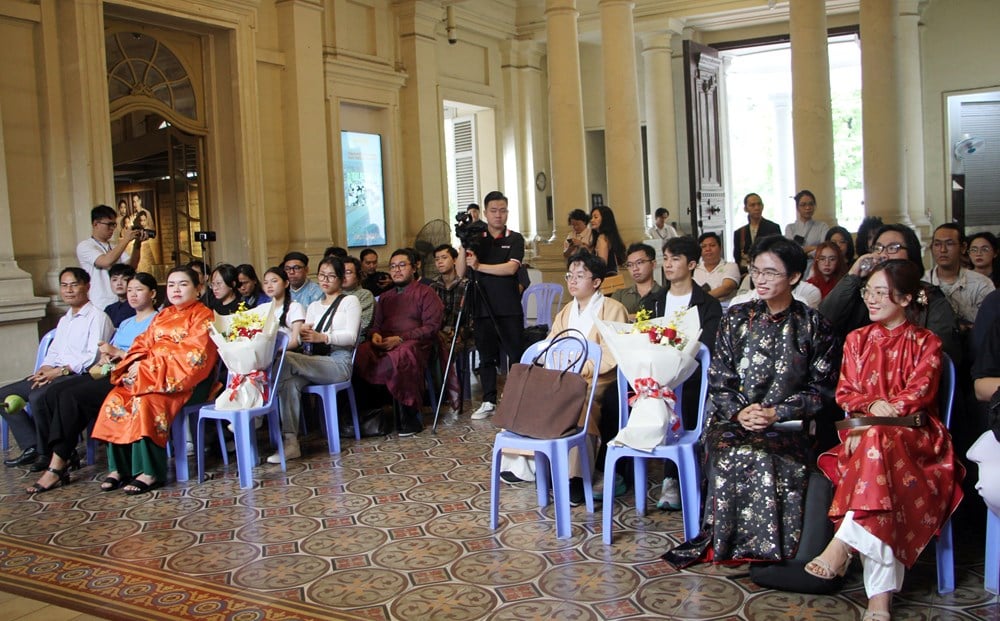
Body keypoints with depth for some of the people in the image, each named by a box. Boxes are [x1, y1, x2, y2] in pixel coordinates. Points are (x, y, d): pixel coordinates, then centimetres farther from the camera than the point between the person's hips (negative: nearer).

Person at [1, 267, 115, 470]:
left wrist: (62, 370, -18)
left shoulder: (97, 317, -5)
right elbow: (53, 352, 23)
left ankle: (48, 453, -15)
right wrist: (45, 369, 0)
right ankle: (31, 447, -6)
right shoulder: (64, 320, 25)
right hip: (56, 375, 10)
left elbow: (95, 356, -16)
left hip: (80, 377, -9)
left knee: (38, 396, -33)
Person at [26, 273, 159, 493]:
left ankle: (57, 468, -22)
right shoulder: (125, 323, 30)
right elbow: (107, 352, 23)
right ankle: (65, 455, -16)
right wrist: (104, 357, -1)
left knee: (73, 396, -26)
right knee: (54, 393, -14)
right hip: (108, 373, 9)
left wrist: (117, 353, -8)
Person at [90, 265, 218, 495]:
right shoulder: (162, 316, 24)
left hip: (179, 380, -7)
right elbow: (142, 344, 17)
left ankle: (149, 472, -26)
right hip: (148, 375, 7)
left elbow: (192, 354, -13)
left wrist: (150, 366, -16)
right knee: (115, 400, -16)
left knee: (146, 401, -32)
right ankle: (119, 467, -12)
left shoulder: (203, 316, 0)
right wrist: (136, 364, -7)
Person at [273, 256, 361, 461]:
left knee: (285, 359, -29)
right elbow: (305, 339, 18)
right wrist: (301, 334, -8)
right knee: (290, 381, -31)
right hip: (313, 362, 5)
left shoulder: (350, 301, 9)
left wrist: (322, 337, -24)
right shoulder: (313, 306, 29)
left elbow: (351, 336, -6)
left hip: (339, 362, -5)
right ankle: (290, 441, -34)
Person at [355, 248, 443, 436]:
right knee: (359, 355, -29)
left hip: (413, 343, -5)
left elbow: (431, 327, -1)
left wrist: (400, 339, -12)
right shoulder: (385, 297, 32)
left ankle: (410, 418, -26)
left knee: (399, 357, -41)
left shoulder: (426, 293, 11)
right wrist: (375, 335, 1)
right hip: (383, 345, 5)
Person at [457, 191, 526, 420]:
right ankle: (489, 402, 16)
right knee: (486, 357, 8)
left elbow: (510, 268, -13)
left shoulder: (515, 239, 3)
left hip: (509, 309, -2)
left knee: (516, 355, -2)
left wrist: (479, 266, -13)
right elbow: (460, 272, 1)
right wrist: (464, 245, -11)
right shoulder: (476, 239, 8)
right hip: (482, 309, 2)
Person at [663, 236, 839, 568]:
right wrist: (739, 411, -12)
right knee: (730, 455, -29)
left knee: (770, 461, -32)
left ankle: (768, 549, -11)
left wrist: (777, 413, -13)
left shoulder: (812, 325, 3)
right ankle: (724, 543, -12)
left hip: (787, 428, -1)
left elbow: (821, 387, -1)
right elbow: (718, 378, 6)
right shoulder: (737, 318, 9)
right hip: (733, 421, 2)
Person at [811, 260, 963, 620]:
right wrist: (872, 405, -13)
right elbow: (845, 392, 10)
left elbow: (919, 394, -5)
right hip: (863, 434, 2)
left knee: (878, 441, -38)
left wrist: (878, 416, -19)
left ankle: (844, 543, -42)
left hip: (912, 434, -2)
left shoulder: (926, 343, 9)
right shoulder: (857, 339, 18)